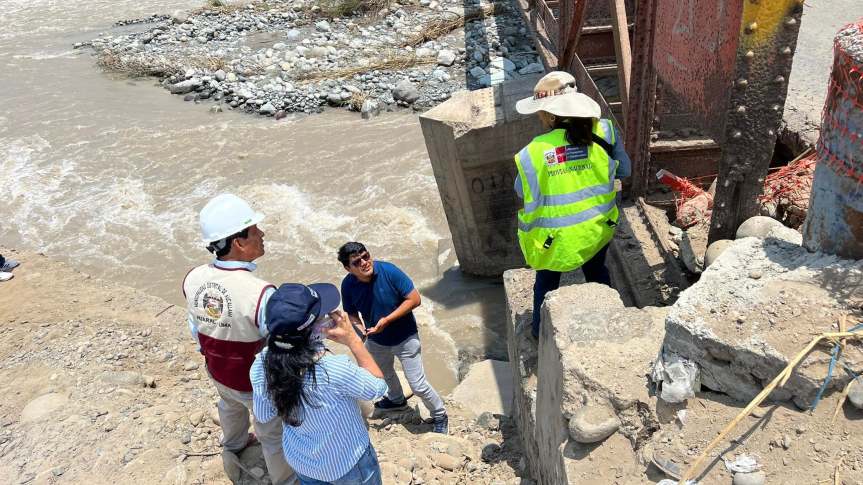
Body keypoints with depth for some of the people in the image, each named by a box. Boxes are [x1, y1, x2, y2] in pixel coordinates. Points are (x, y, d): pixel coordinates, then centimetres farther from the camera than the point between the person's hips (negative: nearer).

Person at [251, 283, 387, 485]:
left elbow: (264, 415, -4)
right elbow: (378, 387, -17)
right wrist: (353, 340, -20)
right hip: (348, 463, -4)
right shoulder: (334, 370, -38)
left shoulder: (261, 366, -23)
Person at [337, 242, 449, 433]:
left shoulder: (389, 271, -29)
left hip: (405, 338, -5)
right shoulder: (348, 285, -19)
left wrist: (387, 320, -29)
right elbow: (351, 313, -2)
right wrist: (358, 326, -24)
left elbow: (415, 299, -23)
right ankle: (397, 400, 63)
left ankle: (440, 416, 28)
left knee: (418, 385, 0)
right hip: (376, 340, 5)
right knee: (384, 374, 31)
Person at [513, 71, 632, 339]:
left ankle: (542, 331, 44)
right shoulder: (604, 130, -18)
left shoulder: (535, 152, -27)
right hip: (598, 226, 3)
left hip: (556, 236, -3)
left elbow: (523, 191, -11)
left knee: (547, 282, 23)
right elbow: (624, 170, -4)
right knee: (597, 272, 30)